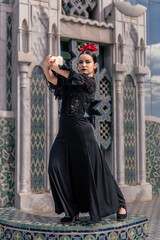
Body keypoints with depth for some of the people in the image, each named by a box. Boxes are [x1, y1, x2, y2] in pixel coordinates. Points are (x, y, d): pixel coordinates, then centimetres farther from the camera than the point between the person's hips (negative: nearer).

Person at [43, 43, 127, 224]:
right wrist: (47, 67, -19)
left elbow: (71, 75, -13)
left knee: (92, 170, 1)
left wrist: (53, 66, -5)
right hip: (65, 131, 6)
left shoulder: (90, 82, 0)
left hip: (81, 130, -6)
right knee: (56, 168, -5)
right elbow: (53, 79, 0)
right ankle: (72, 210, 11)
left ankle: (119, 203, 24)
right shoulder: (71, 82, 15)